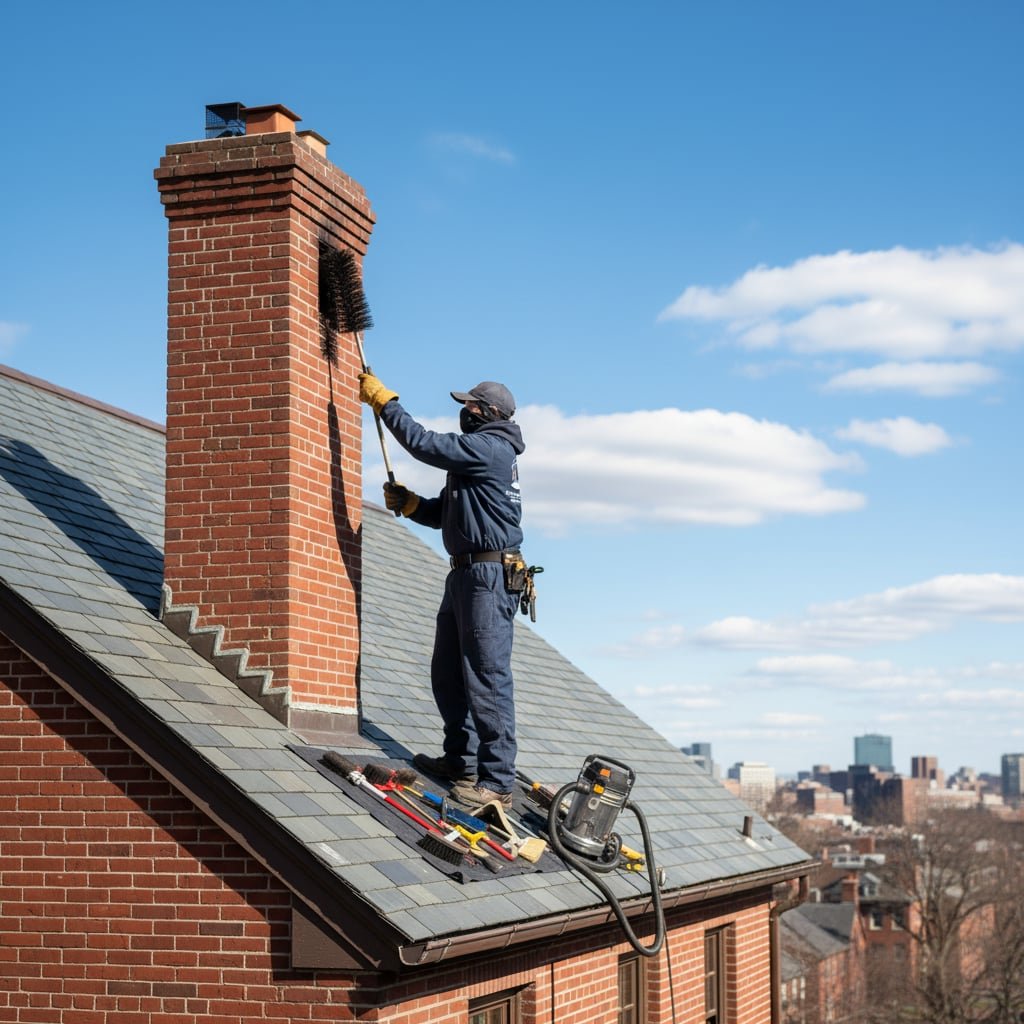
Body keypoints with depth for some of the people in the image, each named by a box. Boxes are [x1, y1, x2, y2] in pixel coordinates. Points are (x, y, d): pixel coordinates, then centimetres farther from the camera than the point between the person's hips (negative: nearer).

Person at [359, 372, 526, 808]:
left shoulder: (491, 448, -10)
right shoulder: (475, 454, 23)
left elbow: (424, 444, -17)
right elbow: (444, 514, 25)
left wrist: (384, 401, -8)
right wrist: (410, 504, 7)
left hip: (489, 575, -11)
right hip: (465, 575, 11)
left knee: (487, 678, -12)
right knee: (448, 675, 16)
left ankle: (497, 781, -12)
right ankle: (460, 761, 27)